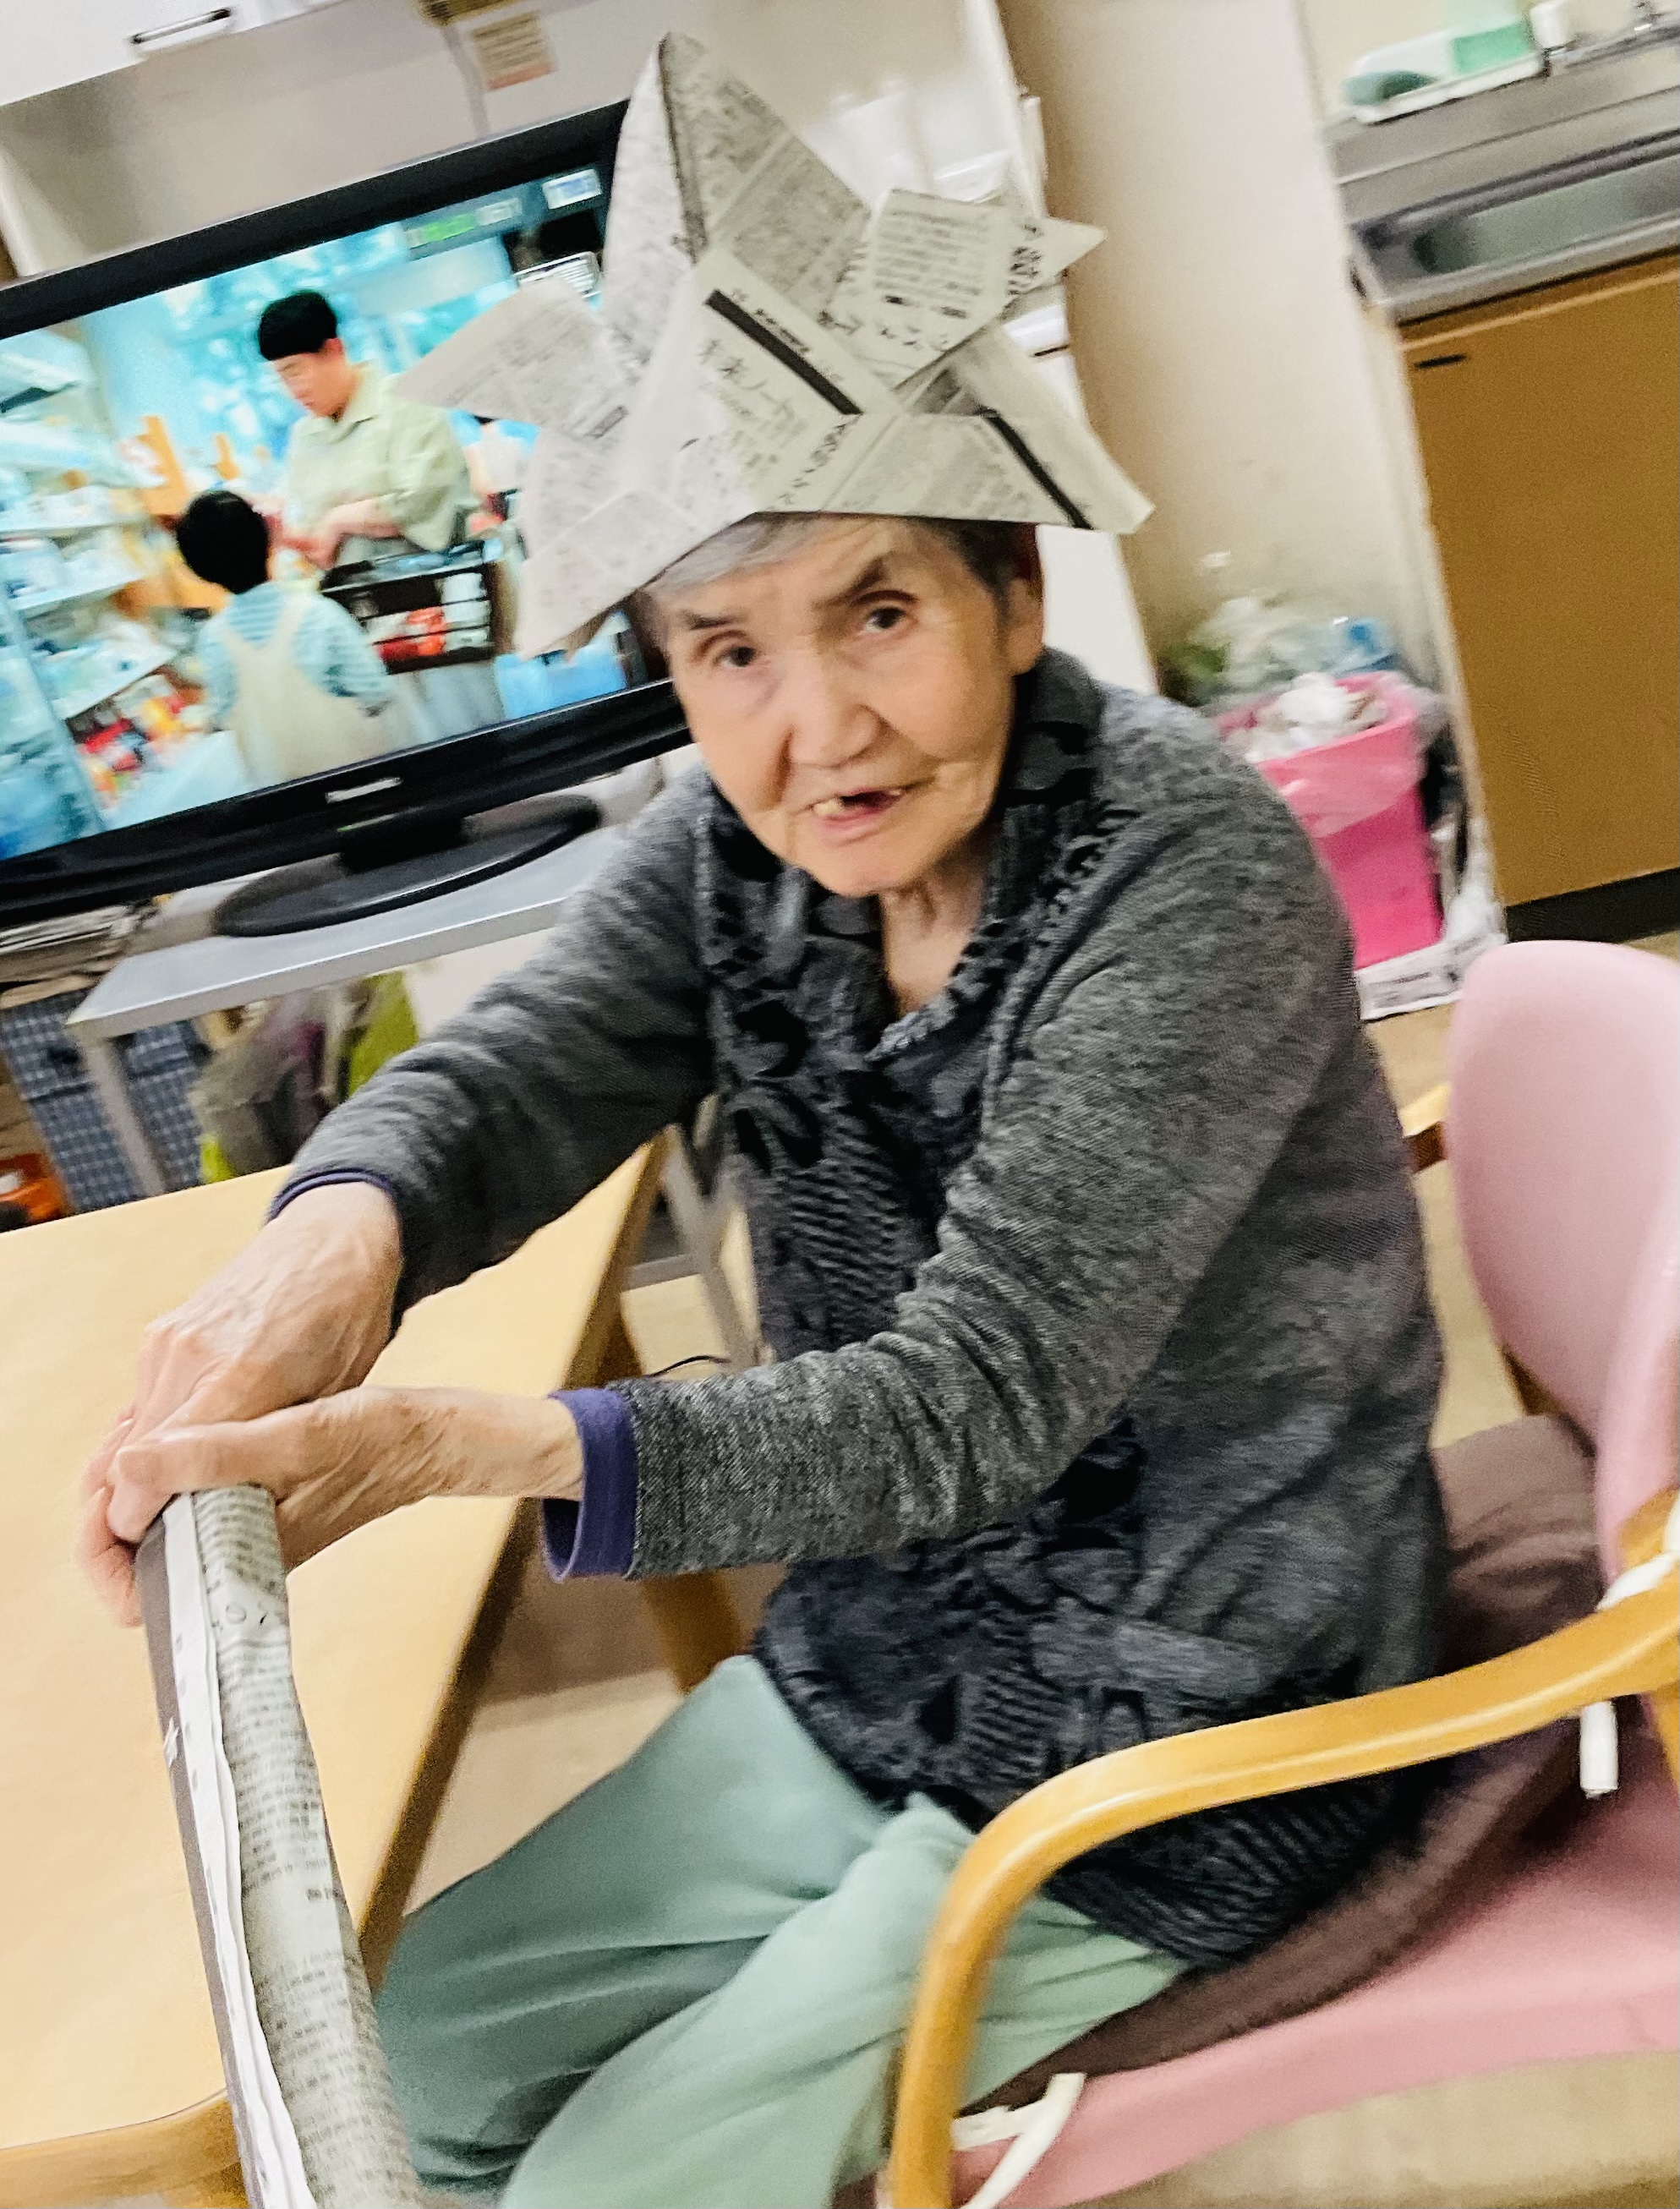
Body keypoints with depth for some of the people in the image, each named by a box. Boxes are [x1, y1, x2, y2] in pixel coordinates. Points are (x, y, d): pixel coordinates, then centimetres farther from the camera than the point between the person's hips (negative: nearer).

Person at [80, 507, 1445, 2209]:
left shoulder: (1191, 874, -25)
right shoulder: (735, 851, -4)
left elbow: (980, 1396, -29)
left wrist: (454, 1446, -41)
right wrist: (337, 1229, -38)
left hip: (1185, 1728, -6)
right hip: (894, 1654, 7)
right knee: (420, 2056, 12)